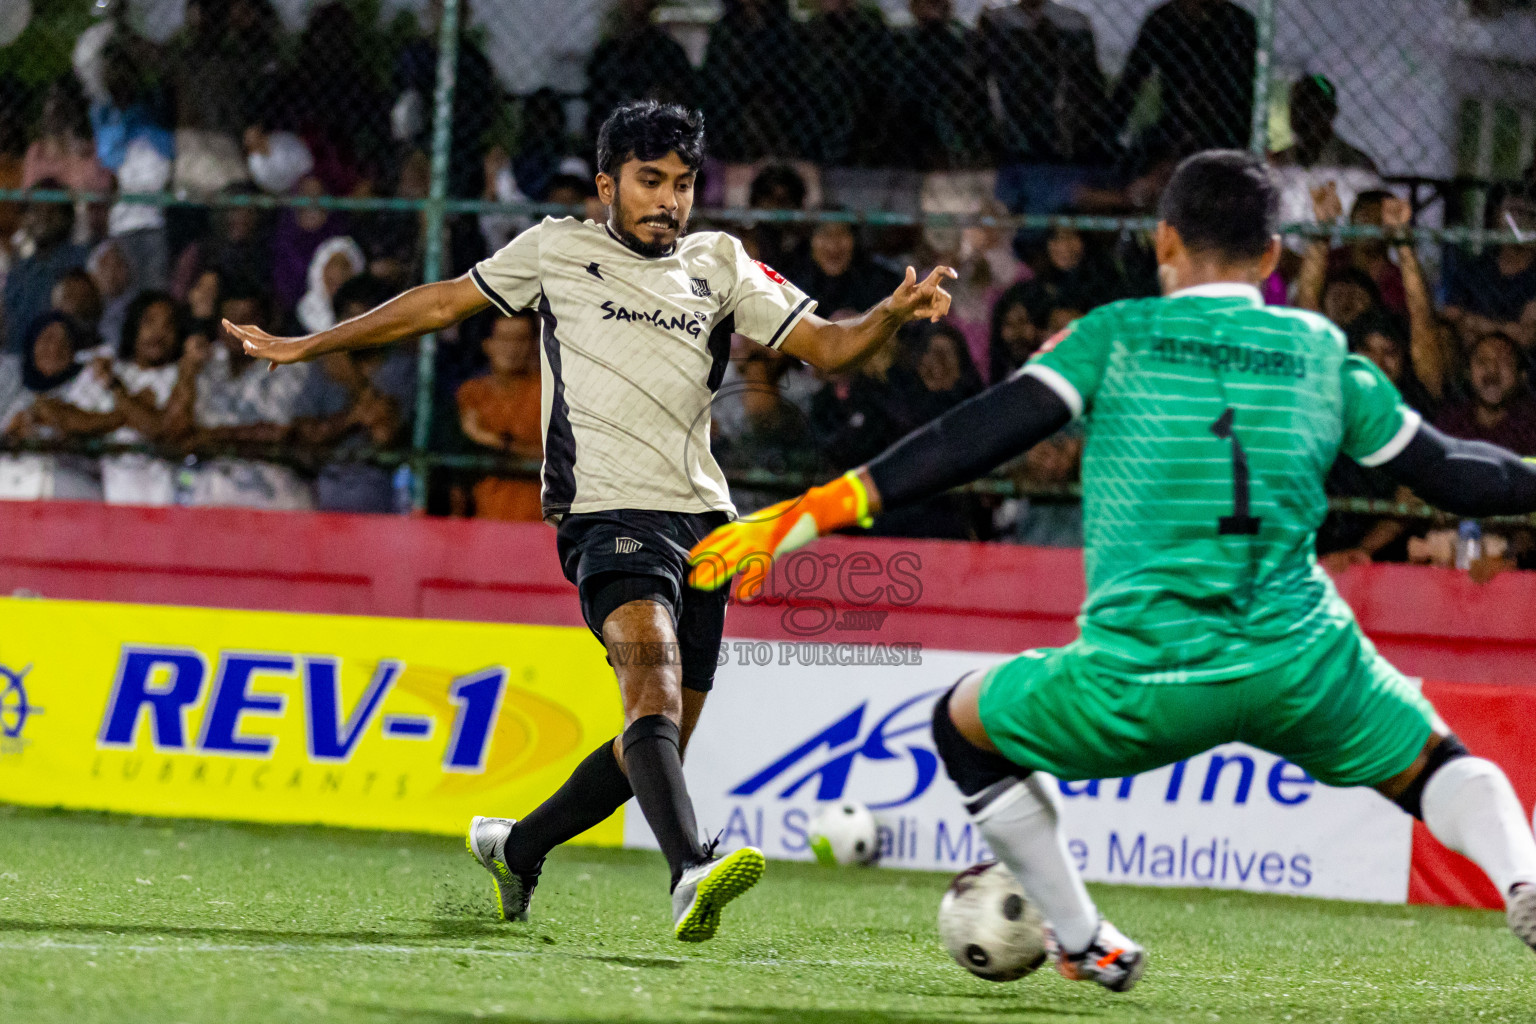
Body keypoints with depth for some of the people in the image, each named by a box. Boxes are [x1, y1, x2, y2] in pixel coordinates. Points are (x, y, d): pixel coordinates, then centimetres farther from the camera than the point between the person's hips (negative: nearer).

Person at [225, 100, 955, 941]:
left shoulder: (719, 264, 18)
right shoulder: (557, 250, 10)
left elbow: (824, 345, 13)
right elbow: (441, 303, 19)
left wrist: (894, 313, -8)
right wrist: (306, 346, 21)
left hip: (703, 519, 5)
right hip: (609, 513, -5)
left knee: (659, 741, 9)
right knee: (653, 678, -29)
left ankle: (515, 847, 32)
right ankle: (691, 873, -48)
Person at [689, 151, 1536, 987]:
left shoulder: (1118, 335, 7)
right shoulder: (1322, 352, 13)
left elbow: (980, 437, -3)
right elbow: (1446, 474, 20)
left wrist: (806, 516, -3)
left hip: (1140, 679, -2)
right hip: (1301, 663, 2)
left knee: (965, 724, 25)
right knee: (1436, 765, 26)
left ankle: (1083, 945, 30)